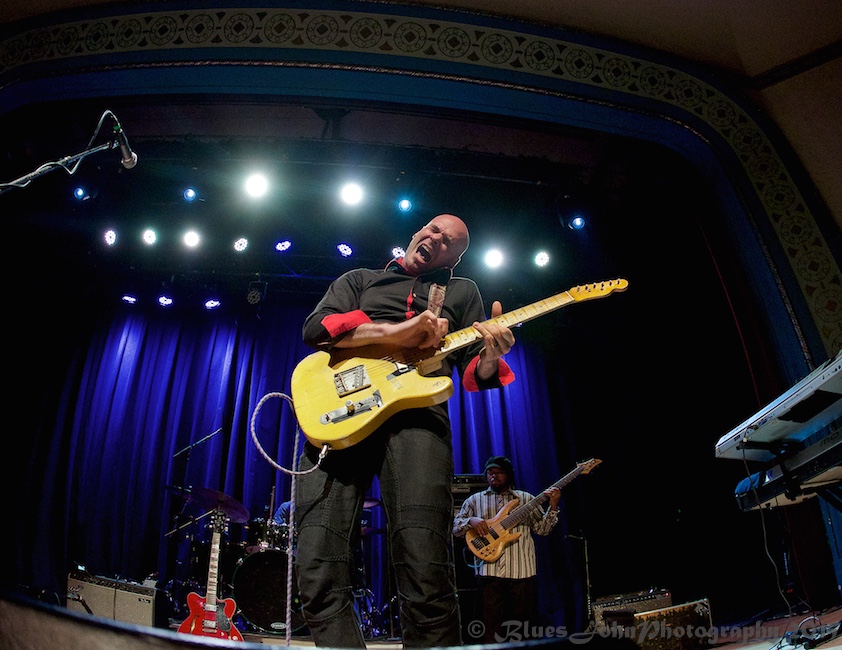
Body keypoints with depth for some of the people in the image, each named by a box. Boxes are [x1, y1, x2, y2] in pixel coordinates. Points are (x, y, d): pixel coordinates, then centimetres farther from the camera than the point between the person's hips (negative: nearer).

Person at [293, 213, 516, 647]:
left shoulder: (462, 291, 28)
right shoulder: (358, 279, 26)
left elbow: (475, 372, 19)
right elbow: (316, 328, 7)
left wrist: (490, 356, -7)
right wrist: (394, 333, -6)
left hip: (416, 413, 0)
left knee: (426, 577, -17)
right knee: (320, 579, -10)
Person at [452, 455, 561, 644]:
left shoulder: (526, 499, 14)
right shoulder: (474, 500, 13)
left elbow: (542, 528, 9)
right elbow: (456, 527, 9)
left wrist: (553, 507, -6)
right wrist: (471, 521, -12)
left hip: (522, 571, 1)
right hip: (488, 572, -1)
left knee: (519, 627, 5)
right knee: (490, 629, -3)